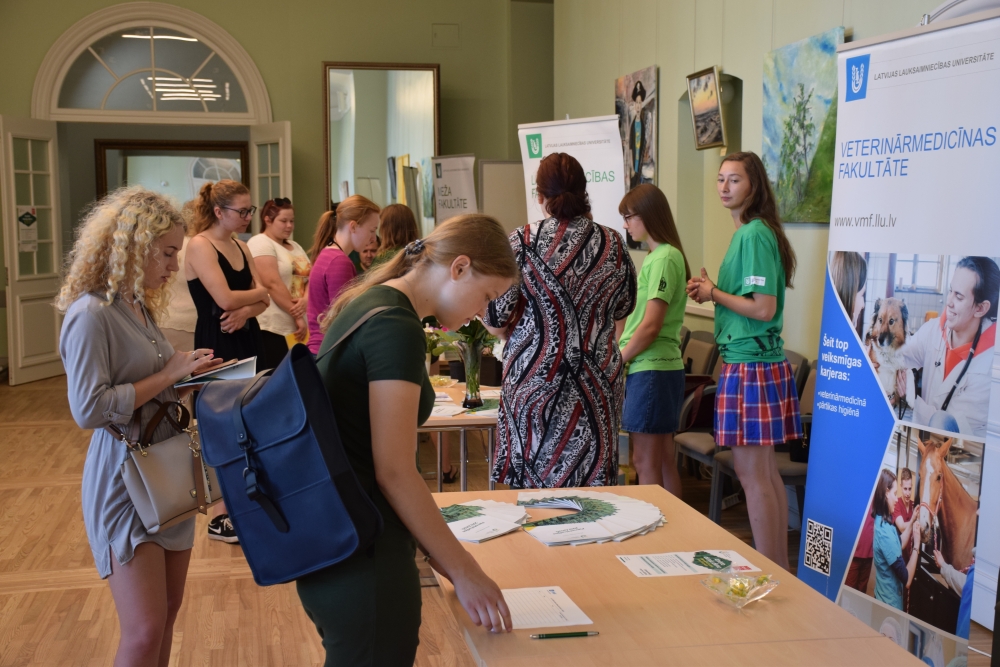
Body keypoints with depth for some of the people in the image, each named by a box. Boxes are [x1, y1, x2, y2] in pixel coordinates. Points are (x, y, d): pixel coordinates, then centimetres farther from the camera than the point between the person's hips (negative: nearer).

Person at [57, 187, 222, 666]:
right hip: (123, 481, -9)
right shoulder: (91, 314, -17)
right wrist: (168, 376, -18)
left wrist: (187, 376, -1)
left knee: (168, 609, 15)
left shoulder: (140, 308, 10)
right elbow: (88, 409, -23)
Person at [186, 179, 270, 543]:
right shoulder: (200, 246, -12)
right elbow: (225, 298, -21)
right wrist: (258, 293, -3)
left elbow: (263, 299, 6)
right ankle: (221, 517, 9)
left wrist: (246, 312, -15)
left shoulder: (241, 247, 12)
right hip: (218, 345, -7)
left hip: (248, 340, 7)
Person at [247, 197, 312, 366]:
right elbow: (273, 284, -15)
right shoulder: (260, 243, -6)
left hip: (300, 328, 8)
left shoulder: (295, 246, 19)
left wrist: (305, 300, -10)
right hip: (273, 329, -8)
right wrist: (297, 316, -14)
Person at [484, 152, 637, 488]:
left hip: (536, 379, -3)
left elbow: (495, 321, -6)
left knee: (535, 486, 7)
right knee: (593, 495, 10)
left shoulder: (522, 243, -8)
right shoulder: (612, 244, 2)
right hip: (598, 383, 3)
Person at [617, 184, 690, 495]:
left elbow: (650, 326, -18)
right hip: (660, 366, 9)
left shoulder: (664, 258, -14)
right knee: (664, 459, 13)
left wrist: (616, 361, -9)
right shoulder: (657, 256, 15)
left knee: (646, 461, -4)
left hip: (651, 369, -9)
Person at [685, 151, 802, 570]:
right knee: (765, 472, 14)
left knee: (752, 475, -3)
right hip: (760, 361, 10)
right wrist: (711, 291, 6)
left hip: (750, 365, -10)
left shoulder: (754, 235, -15)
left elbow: (763, 308, -20)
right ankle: (781, 569, 24)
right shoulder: (747, 233, 14)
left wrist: (714, 294, -9)